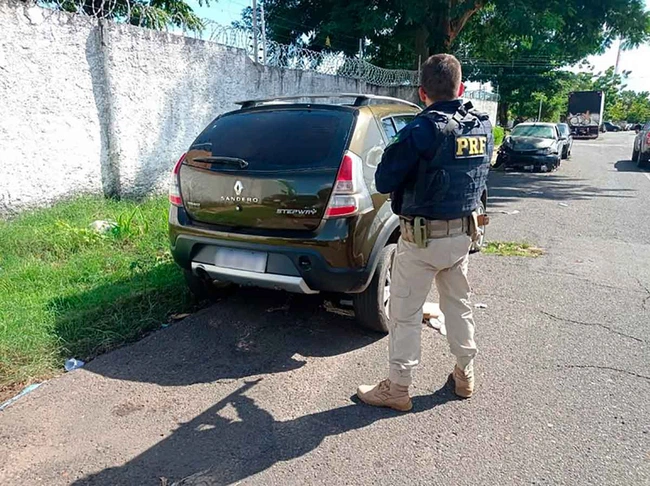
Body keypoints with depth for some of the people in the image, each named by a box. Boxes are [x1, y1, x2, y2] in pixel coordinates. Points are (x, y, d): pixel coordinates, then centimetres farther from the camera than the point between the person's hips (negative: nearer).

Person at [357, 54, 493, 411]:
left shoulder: (422, 130, -20)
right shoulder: (483, 128, 2)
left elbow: (383, 182, -16)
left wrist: (409, 168, 3)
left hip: (422, 237, -7)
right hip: (463, 233, 7)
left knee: (405, 314, 5)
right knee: (458, 304, 22)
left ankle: (397, 389, 17)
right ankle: (466, 375, 36)